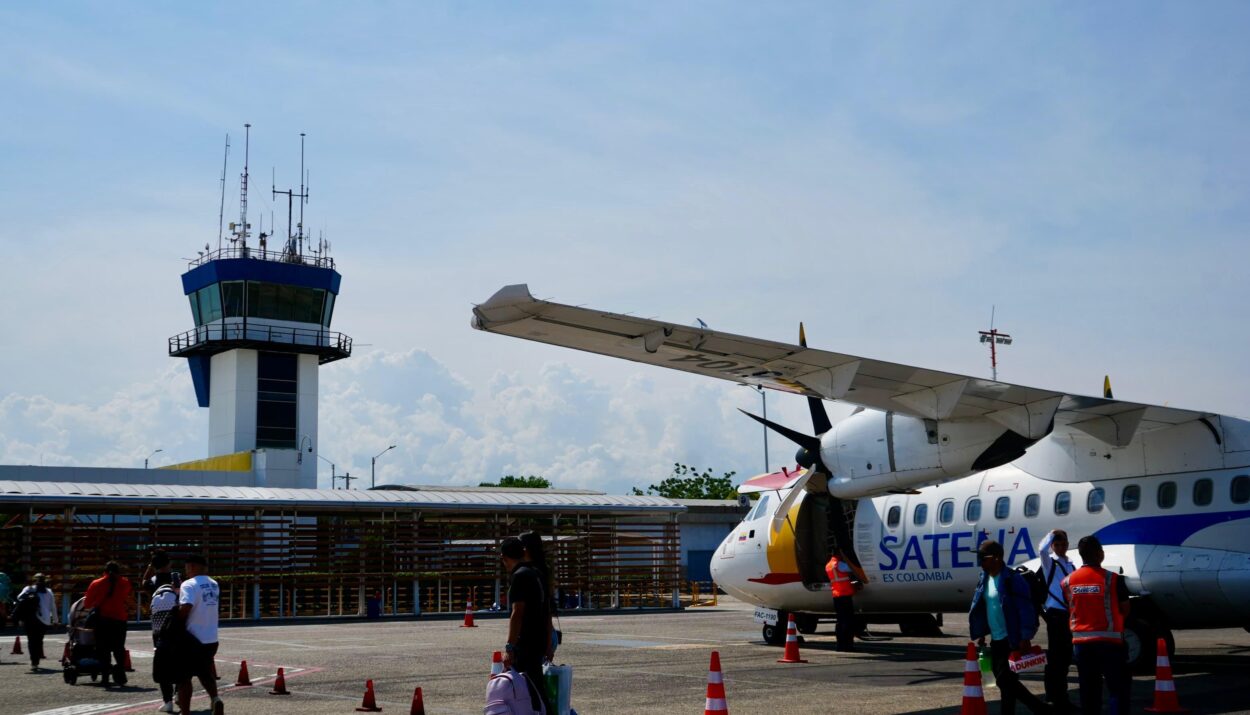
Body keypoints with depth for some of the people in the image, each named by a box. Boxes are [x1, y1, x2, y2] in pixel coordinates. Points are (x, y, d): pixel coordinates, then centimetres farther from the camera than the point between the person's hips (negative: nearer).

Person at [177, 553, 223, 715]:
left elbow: (185, 608, -27)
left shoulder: (189, 584, -15)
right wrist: (179, 591, 11)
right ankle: (215, 698, -3)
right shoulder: (214, 585, 10)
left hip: (192, 639, -7)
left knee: (184, 676, 7)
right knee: (205, 673, 21)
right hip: (211, 639, 7)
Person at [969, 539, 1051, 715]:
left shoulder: (1013, 579, -15)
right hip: (996, 639, 8)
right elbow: (978, 608, 15)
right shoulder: (985, 579, 9)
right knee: (1005, 680, 12)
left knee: (1005, 680, -9)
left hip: (1012, 640, -8)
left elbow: (1025, 610, -17)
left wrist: (1025, 638, -20)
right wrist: (980, 634, 13)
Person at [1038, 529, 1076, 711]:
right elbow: (1042, 549, -23)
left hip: (1068, 614, 6)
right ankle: (1053, 698, -2)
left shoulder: (1070, 566, 17)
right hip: (1055, 613, -6)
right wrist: (1052, 534, -9)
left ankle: (1061, 697, 20)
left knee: (1065, 656, 11)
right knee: (1055, 656, -5)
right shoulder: (1049, 562, -1)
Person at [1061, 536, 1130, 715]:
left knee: (1088, 689, 10)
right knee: (1118, 688, 1)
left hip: (1081, 641, 4)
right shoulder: (1113, 579, -10)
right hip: (1109, 640, -4)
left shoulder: (1068, 581, 2)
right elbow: (1125, 610, -3)